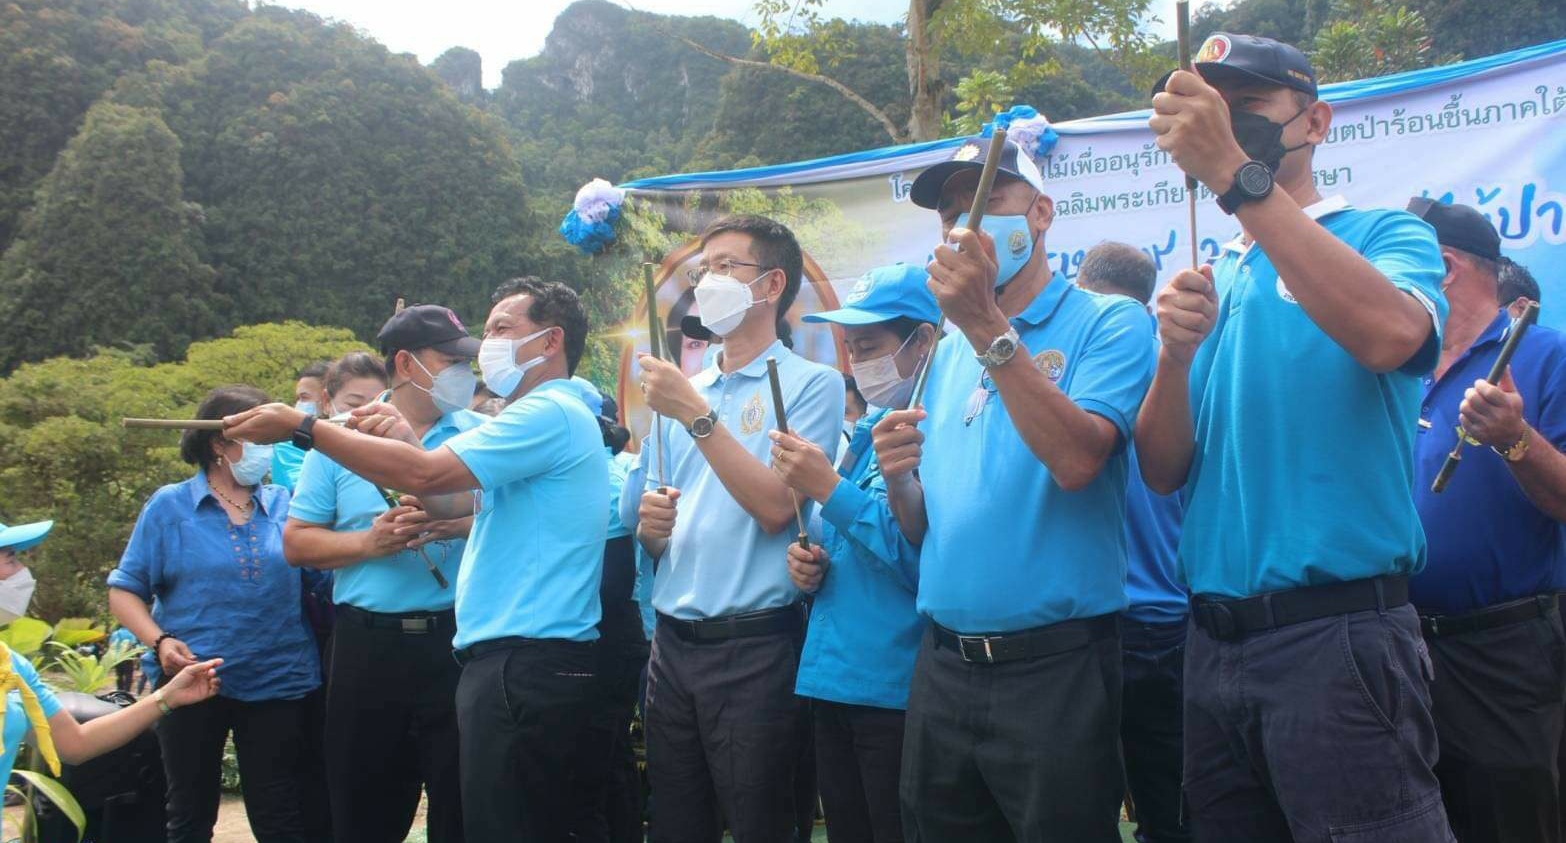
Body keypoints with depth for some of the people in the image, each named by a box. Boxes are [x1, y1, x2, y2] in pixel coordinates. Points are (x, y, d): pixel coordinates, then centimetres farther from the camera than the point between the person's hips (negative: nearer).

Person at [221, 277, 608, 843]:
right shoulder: (548, 415, 23)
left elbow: (425, 476, -20)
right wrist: (405, 441, 4)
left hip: (525, 664, -11)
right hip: (531, 662, 11)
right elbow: (452, 503, 21)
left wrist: (301, 428, -13)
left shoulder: (550, 413, -12)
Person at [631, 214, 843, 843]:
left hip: (756, 648, -6)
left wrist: (697, 414, -16)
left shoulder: (810, 384, -3)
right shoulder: (682, 390, 15)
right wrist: (651, 526, -5)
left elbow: (776, 507, -16)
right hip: (673, 643, 6)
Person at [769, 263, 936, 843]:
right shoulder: (870, 431, 15)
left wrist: (828, 490, -20)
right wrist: (810, 565, 3)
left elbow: (929, 559, -23)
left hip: (898, 687, -8)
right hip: (834, 681, 8)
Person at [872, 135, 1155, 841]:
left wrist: (987, 325, -23)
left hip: (1055, 669, -6)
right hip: (944, 668, 6)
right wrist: (896, 481, -6)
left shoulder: (1107, 324, -5)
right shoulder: (947, 355, 14)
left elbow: (1076, 461, -23)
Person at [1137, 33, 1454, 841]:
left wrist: (1236, 175, -27)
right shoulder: (1208, 278, 14)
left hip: (1338, 634, -5)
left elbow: (1387, 334, -25)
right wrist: (1174, 356, -13)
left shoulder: (1387, 236, 0)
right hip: (1213, 643, 6)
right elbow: (1163, 472, 7)